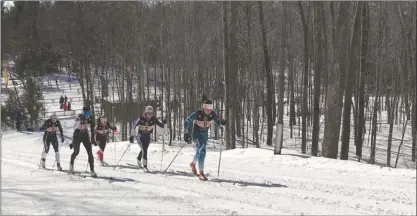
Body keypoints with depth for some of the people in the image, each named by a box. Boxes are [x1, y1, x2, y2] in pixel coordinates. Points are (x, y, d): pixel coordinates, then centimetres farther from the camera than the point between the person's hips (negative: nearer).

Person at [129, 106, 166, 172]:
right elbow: (133, 126, -16)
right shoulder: (141, 119, -22)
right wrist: (131, 136, -19)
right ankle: (145, 166, -11)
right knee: (144, 150, -16)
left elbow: (161, 125, -11)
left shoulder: (153, 119, -14)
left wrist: (163, 123, -33)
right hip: (140, 136, -4)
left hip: (148, 136, 4)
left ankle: (139, 160, 48)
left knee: (144, 149, 18)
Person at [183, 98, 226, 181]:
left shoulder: (212, 114, -15)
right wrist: (186, 133, -21)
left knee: (199, 151, 24)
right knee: (202, 151, -24)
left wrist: (222, 122, -21)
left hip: (205, 134, 5)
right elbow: (187, 122, -16)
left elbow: (217, 121, 1)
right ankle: (201, 173, -22)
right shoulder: (197, 113, -25)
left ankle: (193, 164, 55)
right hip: (196, 134, -5)